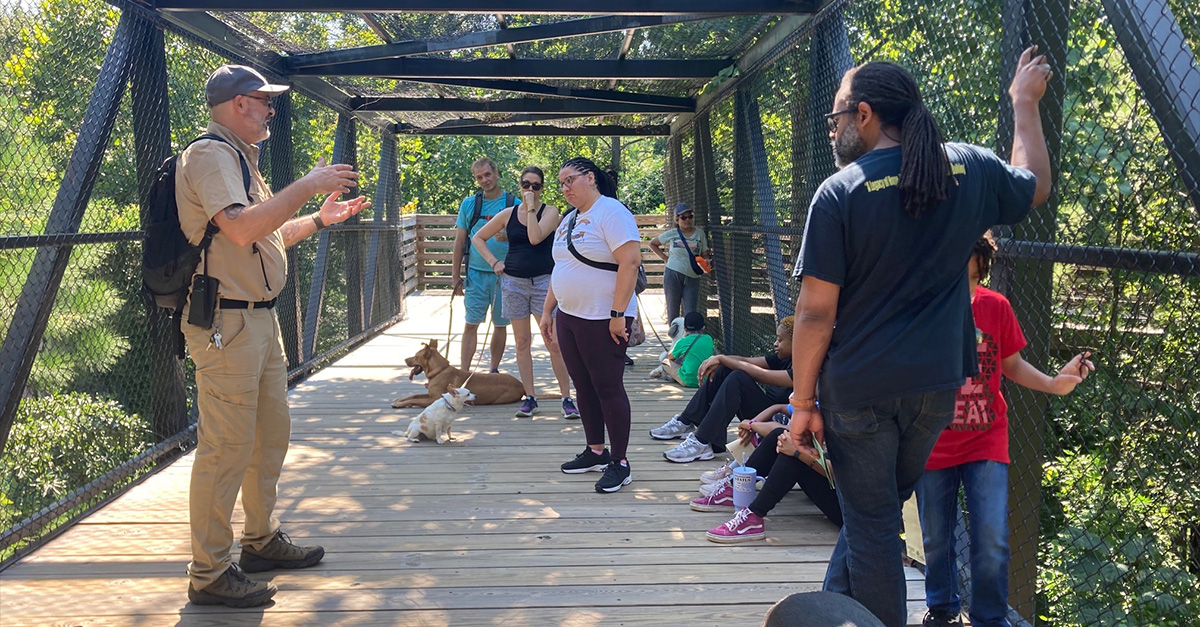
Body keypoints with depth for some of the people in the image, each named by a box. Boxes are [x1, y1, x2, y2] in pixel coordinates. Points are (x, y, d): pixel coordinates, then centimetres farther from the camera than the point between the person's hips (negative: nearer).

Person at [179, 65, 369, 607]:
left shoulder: (237, 158, 20)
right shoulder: (209, 155, -12)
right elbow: (241, 228, -27)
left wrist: (320, 219, 21)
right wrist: (307, 186, -21)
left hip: (260, 317, 11)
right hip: (226, 321, -11)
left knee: (271, 434, 16)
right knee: (226, 447, -7)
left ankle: (261, 541, 30)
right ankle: (209, 574, 2)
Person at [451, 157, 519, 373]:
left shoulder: (514, 203, 0)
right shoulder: (469, 204, 5)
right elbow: (460, 241, 8)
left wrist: (508, 237, -17)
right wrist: (456, 275, 6)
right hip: (476, 273, 1)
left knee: (500, 325, 8)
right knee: (471, 324, -1)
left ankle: (494, 371, 20)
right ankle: (464, 373, 3)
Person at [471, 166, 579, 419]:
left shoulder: (550, 211, -1)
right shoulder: (508, 214, 7)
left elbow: (535, 237, -19)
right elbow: (478, 238, 16)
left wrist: (531, 207, -13)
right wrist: (494, 262, 5)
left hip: (544, 282, -3)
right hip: (514, 283, 3)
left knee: (555, 343, -6)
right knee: (522, 342, 6)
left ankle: (567, 398, 1)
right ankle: (530, 398, 14)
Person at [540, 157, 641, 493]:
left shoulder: (611, 212, -12)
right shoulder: (569, 220, 16)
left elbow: (630, 261, -20)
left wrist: (618, 314, -23)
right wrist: (548, 310, 19)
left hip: (603, 320, -9)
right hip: (569, 317, 9)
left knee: (608, 388, -3)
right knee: (584, 386, 14)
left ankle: (620, 463, 5)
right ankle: (595, 452, 26)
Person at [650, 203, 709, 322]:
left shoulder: (700, 233, 6)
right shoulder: (671, 234, 3)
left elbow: (704, 255, 8)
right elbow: (652, 244, 16)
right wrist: (664, 257, 5)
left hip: (693, 278, 1)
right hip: (673, 275, -1)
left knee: (691, 314, -5)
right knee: (673, 311, 6)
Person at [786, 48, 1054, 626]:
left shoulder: (839, 193, -14)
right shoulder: (970, 168, 0)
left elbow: (816, 312, -14)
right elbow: (1036, 186, 23)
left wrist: (802, 402, -5)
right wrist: (1025, 103, 34)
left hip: (859, 390, -5)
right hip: (935, 384, 5)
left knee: (871, 522, 9)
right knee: (879, 508, 22)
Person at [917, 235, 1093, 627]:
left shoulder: (996, 307, -4)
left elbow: (1012, 365, 9)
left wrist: (1054, 384, -7)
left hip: (986, 443, 1)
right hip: (932, 445, -1)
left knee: (992, 540, -6)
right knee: (936, 539, 12)